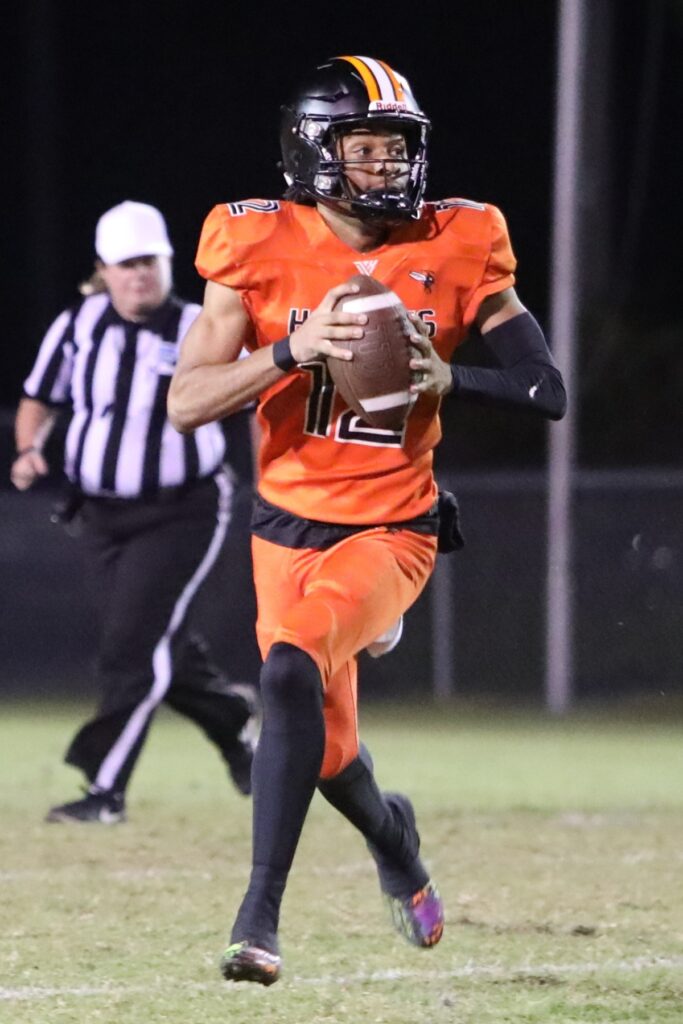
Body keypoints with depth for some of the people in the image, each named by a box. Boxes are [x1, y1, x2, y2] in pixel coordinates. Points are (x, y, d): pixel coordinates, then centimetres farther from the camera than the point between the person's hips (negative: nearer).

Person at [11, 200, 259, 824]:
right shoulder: (78, 325, -1)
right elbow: (40, 401, 10)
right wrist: (29, 450, -9)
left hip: (182, 515, -4)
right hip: (102, 516, 4)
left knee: (134, 645, -14)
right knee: (162, 649, 13)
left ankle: (106, 789, -12)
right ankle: (234, 716, 42)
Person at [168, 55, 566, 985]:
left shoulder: (453, 251, -6)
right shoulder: (262, 250, -8)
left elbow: (547, 392, -4)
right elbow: (186, 403, -14)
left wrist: (448, 378, -22)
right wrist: (292, 350, -28)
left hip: (392, 528, -2)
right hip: (289, 530, 2)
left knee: (293, 669, -29)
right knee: (330, 751, 9)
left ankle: (260, 915, -27)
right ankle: (392, 834, 47)